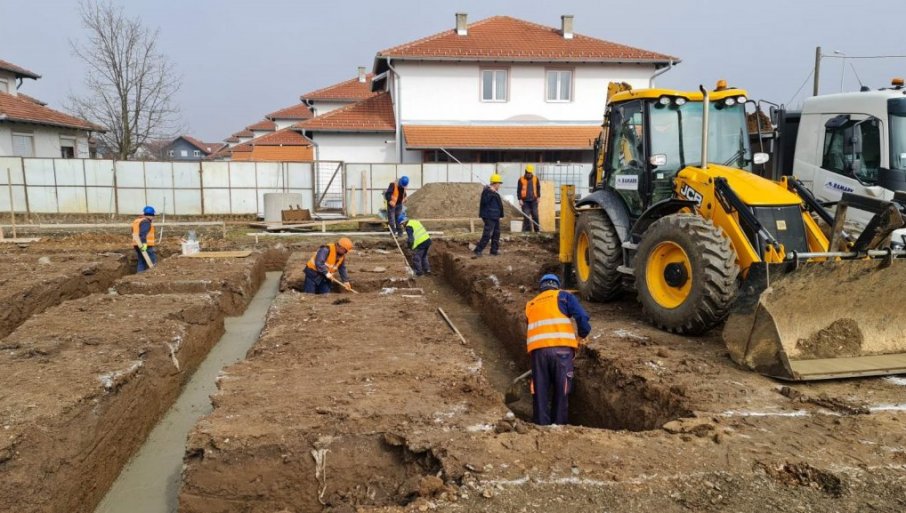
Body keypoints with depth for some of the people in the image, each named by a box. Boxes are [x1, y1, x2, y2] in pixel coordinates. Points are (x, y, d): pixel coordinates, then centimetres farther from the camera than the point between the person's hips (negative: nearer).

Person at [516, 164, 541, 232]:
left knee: (535, 215, 1)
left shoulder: (536, 179, 6)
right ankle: (527, 230, 2)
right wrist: (520, 199, -6)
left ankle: (537, 229, 7)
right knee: (526, 216, -2)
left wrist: (538, 197, 7)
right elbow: (518, 190, 0)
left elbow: (538, 188, 15)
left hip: (534, 200, 2)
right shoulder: (521, 180, -2)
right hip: (525, 201, -2)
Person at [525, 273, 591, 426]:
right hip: (561, 348, -3)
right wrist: (581, 335, 16)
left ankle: (541, 426, 11)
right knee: (561, 390, 8)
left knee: (540, 391, 9)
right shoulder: (563, 296, 16)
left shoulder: (530, 305, 28)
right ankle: (559, 425, 12)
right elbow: (582, 316, 2)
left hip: (537, 349, 3)